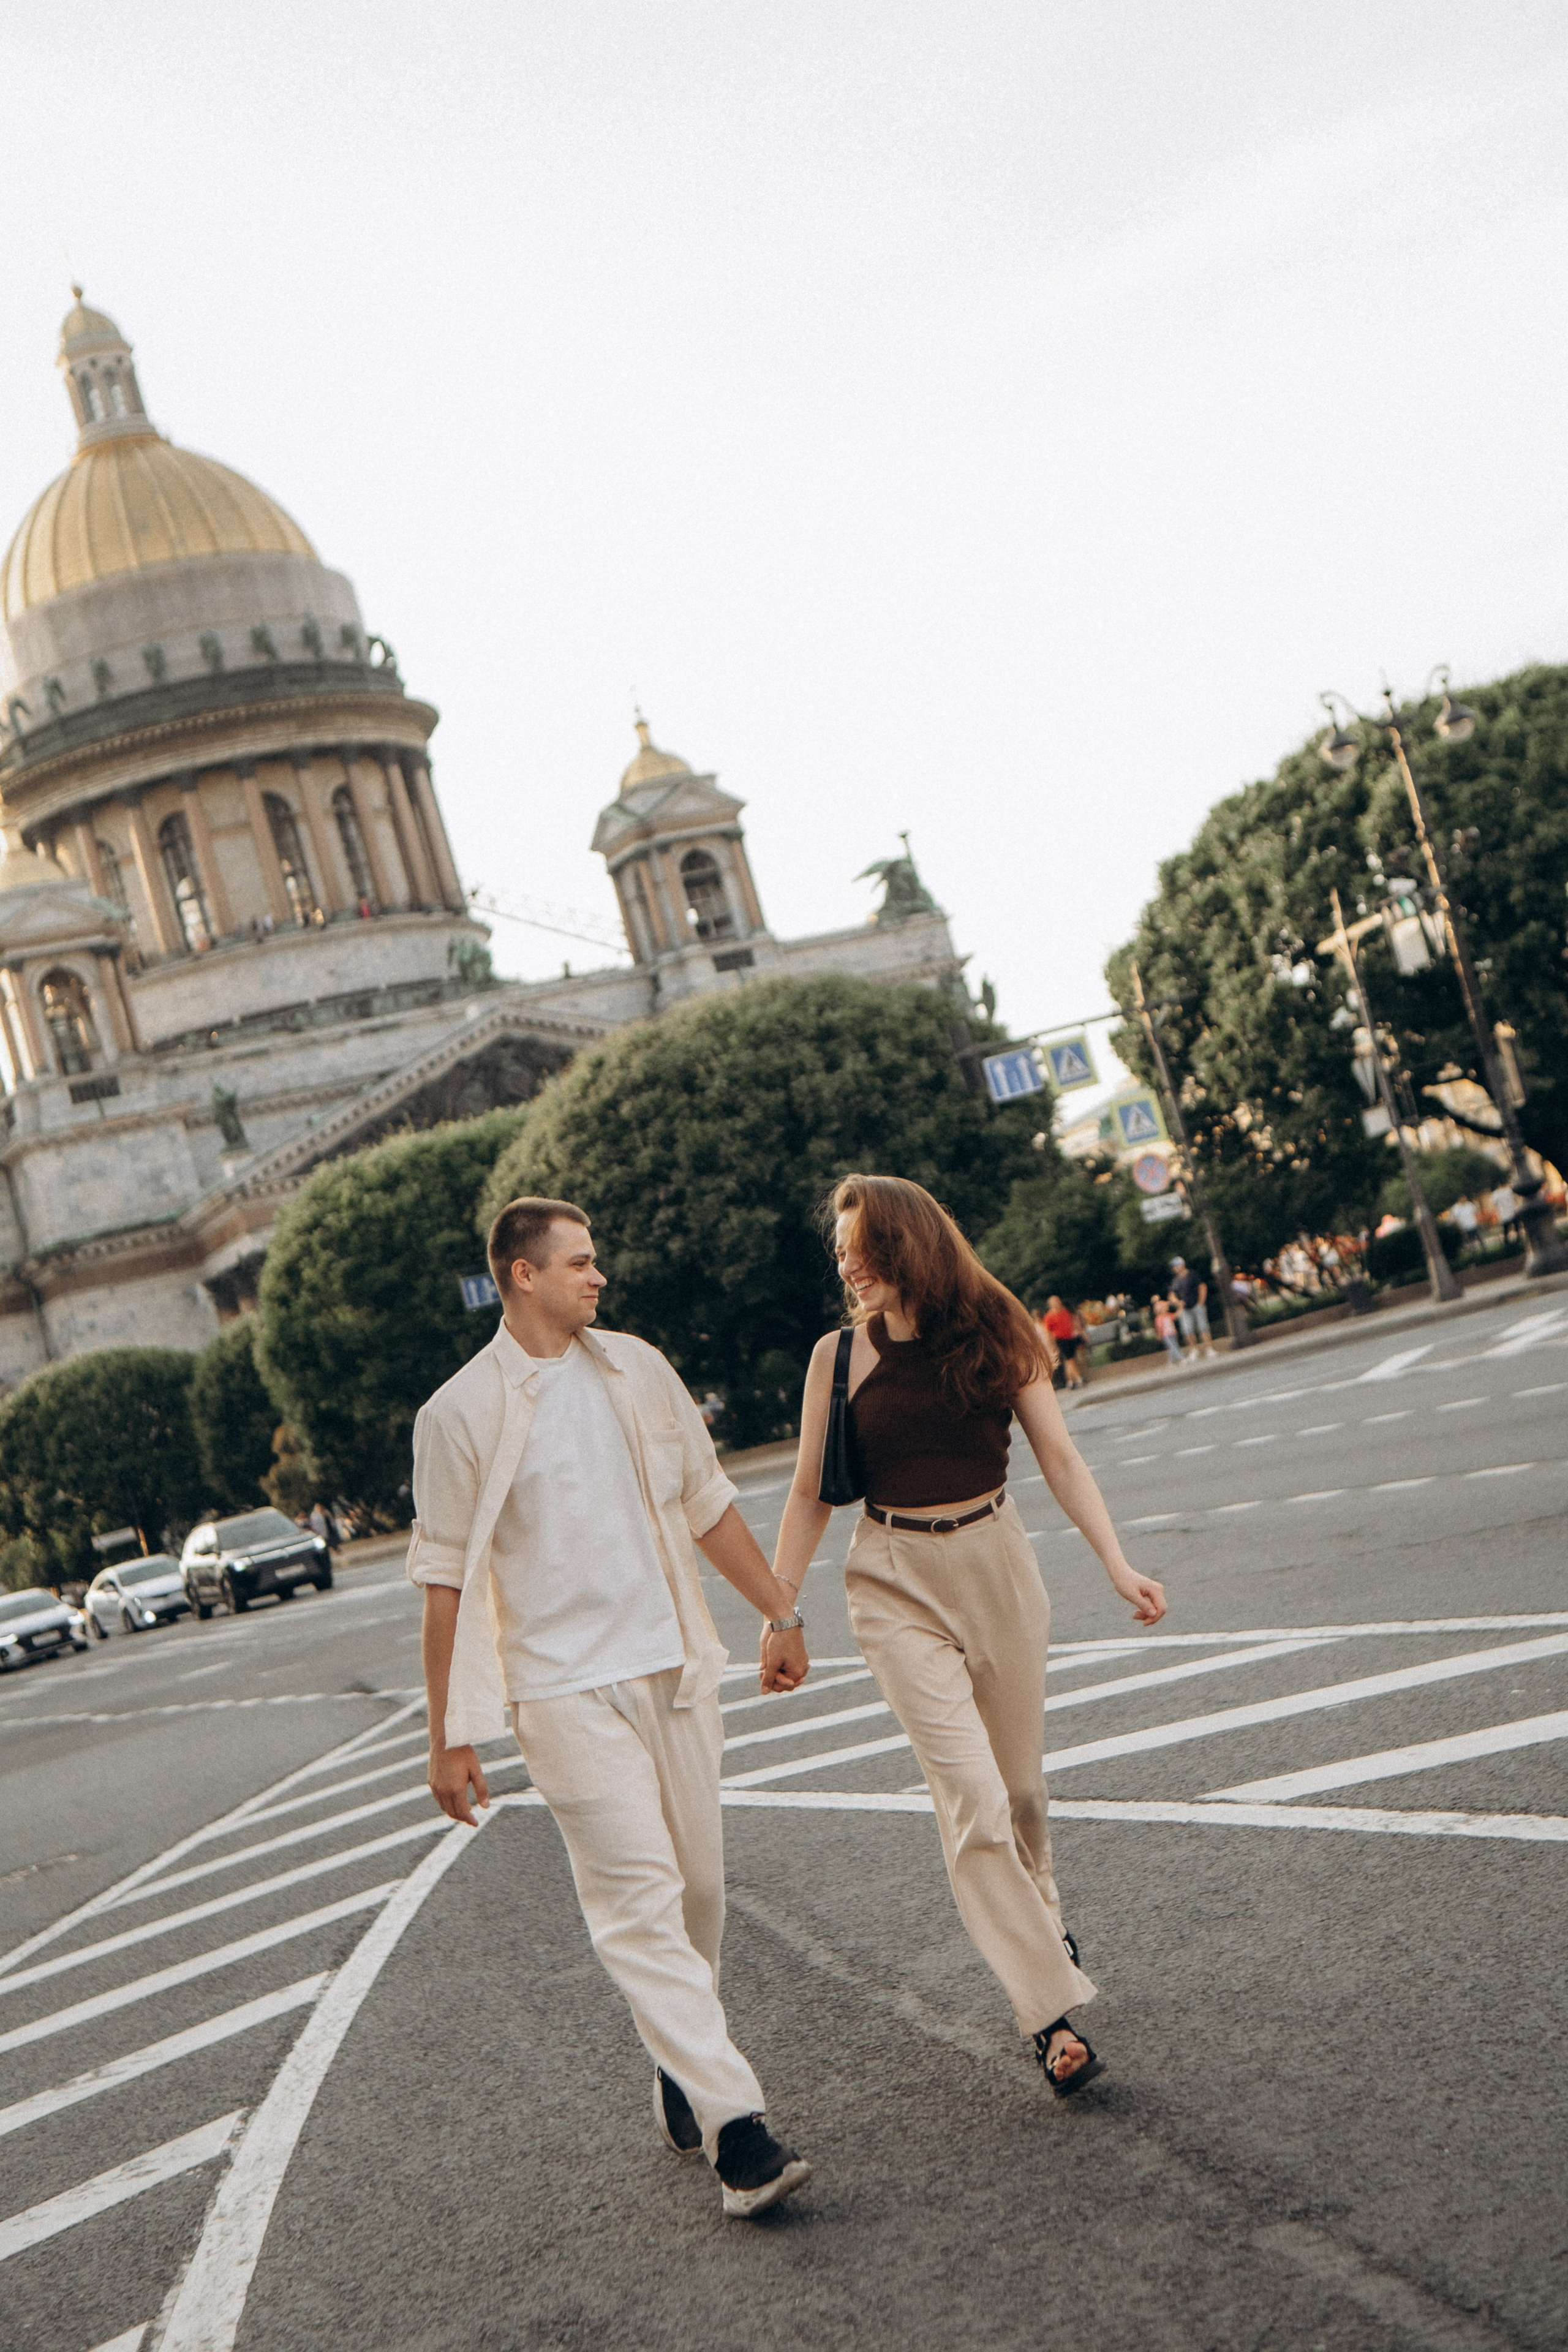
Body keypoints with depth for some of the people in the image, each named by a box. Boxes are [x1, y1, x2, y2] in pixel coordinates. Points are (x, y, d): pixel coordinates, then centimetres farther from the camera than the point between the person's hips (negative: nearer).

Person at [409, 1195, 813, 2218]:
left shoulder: (637, 1369, 8)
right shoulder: (462, 1414, -6)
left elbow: (708, 1502, 17)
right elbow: (447, 1581, -3)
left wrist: (779, 1611, 17)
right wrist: (449, 1735, -3)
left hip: (673, 1667, 5)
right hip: (564, 1688, -5)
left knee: (699, 1887, 9)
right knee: (638, 1899, -10)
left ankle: (683, 2072, 30)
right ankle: (737, 2129, -11)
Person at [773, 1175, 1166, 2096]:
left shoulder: (993, 1333, -2)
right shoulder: (841, 1354, -3)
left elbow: (1060, 1456, -4)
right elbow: (811, 1496, 3)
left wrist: (1118, 1564, -14)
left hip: (998, 1566, 2)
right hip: (897, 1584, -2)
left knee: (1020, 1784, 14)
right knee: (971, 1796, -12)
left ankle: (1043, 1917, 44)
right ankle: (1051, 2009, -5)